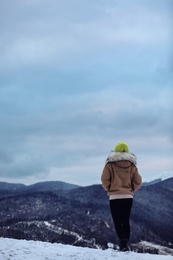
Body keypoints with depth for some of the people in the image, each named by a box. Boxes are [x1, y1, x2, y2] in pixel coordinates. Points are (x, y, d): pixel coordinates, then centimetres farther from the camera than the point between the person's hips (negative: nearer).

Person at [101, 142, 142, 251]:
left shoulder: (110, 164, -5)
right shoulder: (132, 165, 4)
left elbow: (104, 179, -8)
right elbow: (138, 181, 3)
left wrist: (108, 189, 8)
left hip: (114, 197, -3)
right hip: (128, 197, 3)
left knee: (117, 222, 0)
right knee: (126, 221, 13)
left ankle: (123, 240, -20)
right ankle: (125, 244, 13)